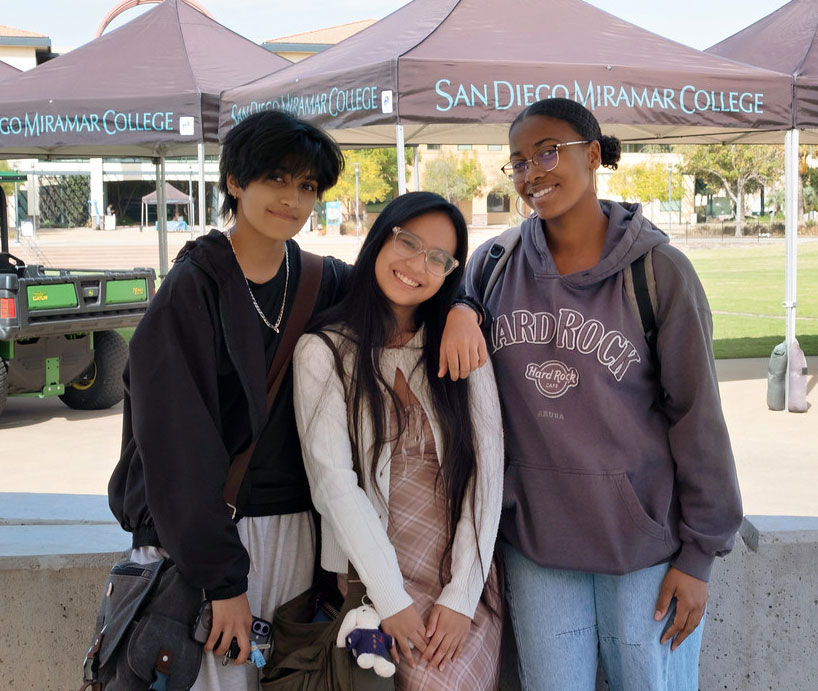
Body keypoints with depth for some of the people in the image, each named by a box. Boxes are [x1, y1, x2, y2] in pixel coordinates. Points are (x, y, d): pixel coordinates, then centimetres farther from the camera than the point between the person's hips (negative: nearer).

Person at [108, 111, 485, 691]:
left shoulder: (320, 282, 7)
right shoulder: (194, 287, -9)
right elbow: (178, 442, -15)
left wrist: (458, 309, -8)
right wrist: (223, 578, -20)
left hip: (295, 530, 5)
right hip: (207, 533, -5)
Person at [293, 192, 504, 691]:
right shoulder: (324, 351, -1)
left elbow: (486, 469, 1)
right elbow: (332, 481, -8)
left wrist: (462, 594, -8)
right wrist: (393, 601, -13)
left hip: (467, 579, 2)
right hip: (375, 575, -2)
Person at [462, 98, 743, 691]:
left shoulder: (659, 270, -6)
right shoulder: (493, 265, 2)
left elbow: (696, 414, -5)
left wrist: (699, 553, -5)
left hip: (645, 536, -2)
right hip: (533, 539, 3)